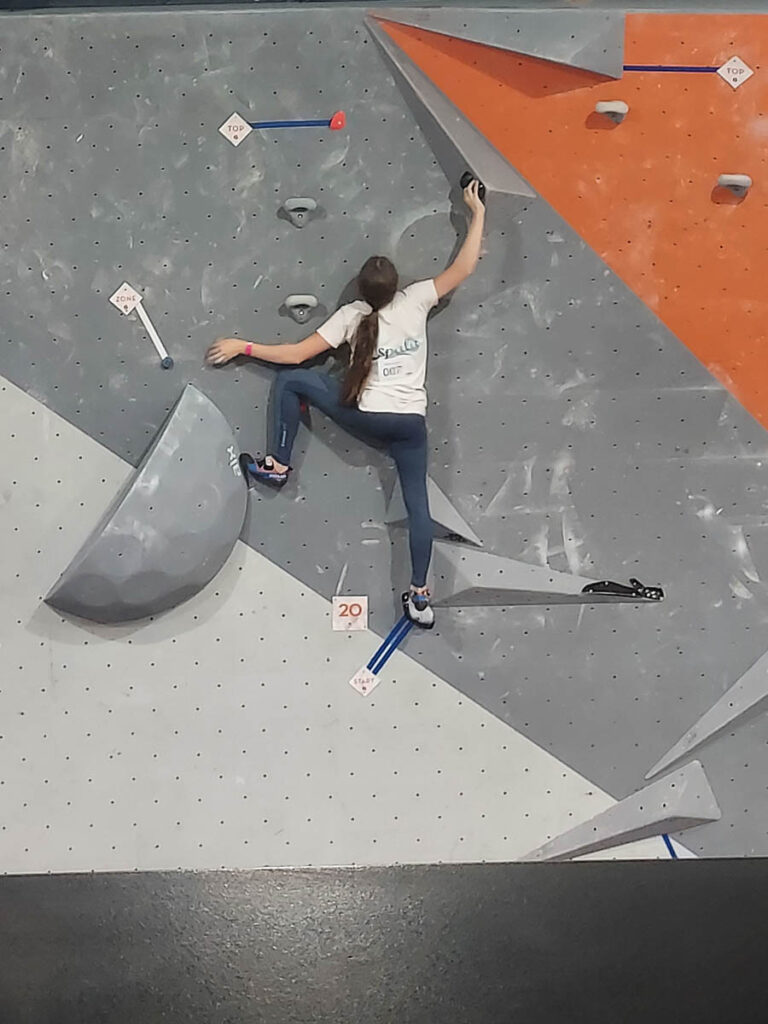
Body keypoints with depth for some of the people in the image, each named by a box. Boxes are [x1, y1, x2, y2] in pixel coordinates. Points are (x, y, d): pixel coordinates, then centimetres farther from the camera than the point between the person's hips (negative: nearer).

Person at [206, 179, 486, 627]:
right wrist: (478, 212, 15)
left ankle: (278, 466, 15)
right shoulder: (414, 301, 0)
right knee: (418, 503, 8)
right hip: (411, 421, 3)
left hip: (366, 416, -3)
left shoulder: (352, 316, -3)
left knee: (290, 381, 12)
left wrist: (242, 347, 6)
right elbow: (464, 268, 5)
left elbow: (297, 355, -3)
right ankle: (420, 596, 5)